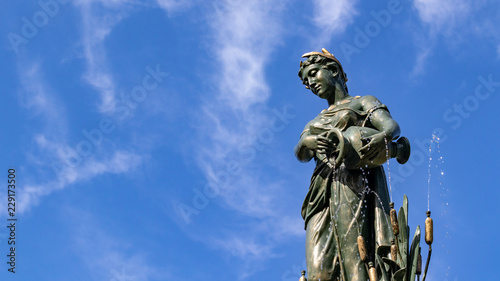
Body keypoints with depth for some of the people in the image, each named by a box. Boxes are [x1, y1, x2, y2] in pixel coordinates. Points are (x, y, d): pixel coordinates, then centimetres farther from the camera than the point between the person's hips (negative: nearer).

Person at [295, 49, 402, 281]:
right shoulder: (315, 123, 33)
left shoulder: (363, 103, 20)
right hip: (322, 188, 4)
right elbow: (301, 154, 12)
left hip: (352, 183, -4)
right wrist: (308, 143, -13)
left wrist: (382, 137, -25)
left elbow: (392, 126, 0)